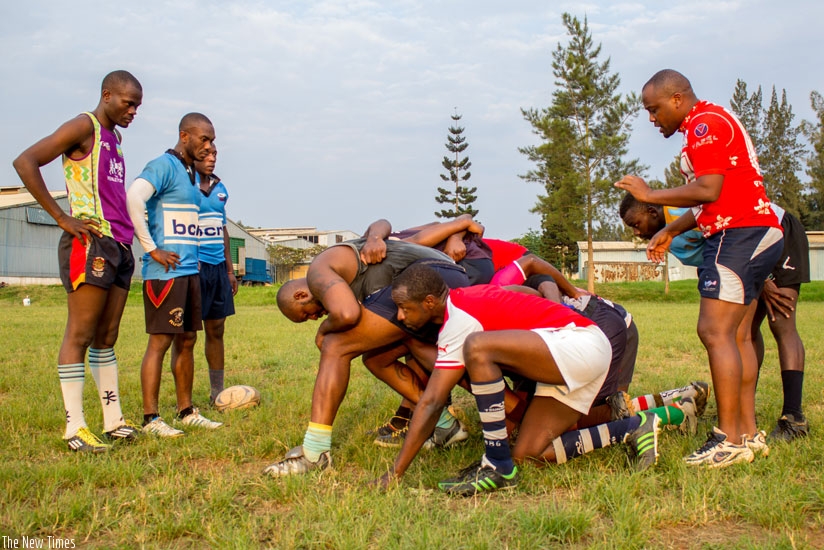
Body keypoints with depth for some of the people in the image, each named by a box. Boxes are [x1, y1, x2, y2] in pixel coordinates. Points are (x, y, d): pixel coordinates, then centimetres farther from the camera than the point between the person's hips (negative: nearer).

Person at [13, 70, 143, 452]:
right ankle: (75, 428, -1)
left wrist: (126, 230, 12)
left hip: (119, 246, 9)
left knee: (106, 337, 10)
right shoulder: (84, 127, -5)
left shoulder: (113, 137, 21)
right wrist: (62, 218, -16)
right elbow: (25, 162, -15)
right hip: (90, 244, -9)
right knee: (80, 335, -5)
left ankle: (113, 421, 16)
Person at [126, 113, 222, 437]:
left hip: (189, 270, 9)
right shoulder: (163, 166, -9)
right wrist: (153, 250, -21)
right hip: (165, 272, -9)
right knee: (160, 342, -5)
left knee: (187, 341, 12)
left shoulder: (193, 174, 19)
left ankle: (186, 411, 21)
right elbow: (133, 199, -24)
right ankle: (150, 418, 2)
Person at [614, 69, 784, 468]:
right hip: (759, 236, 11)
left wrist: (650, 195, -9)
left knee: (715, 332, -14)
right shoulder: (707, 124, 23)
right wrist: (671, 231, 25)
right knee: (737, 337, 9)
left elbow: (708, 190, -19)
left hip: (739, 236, -11)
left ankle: (730, 440, -12)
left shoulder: (706, 123, -9)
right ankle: (749, 432, 13)